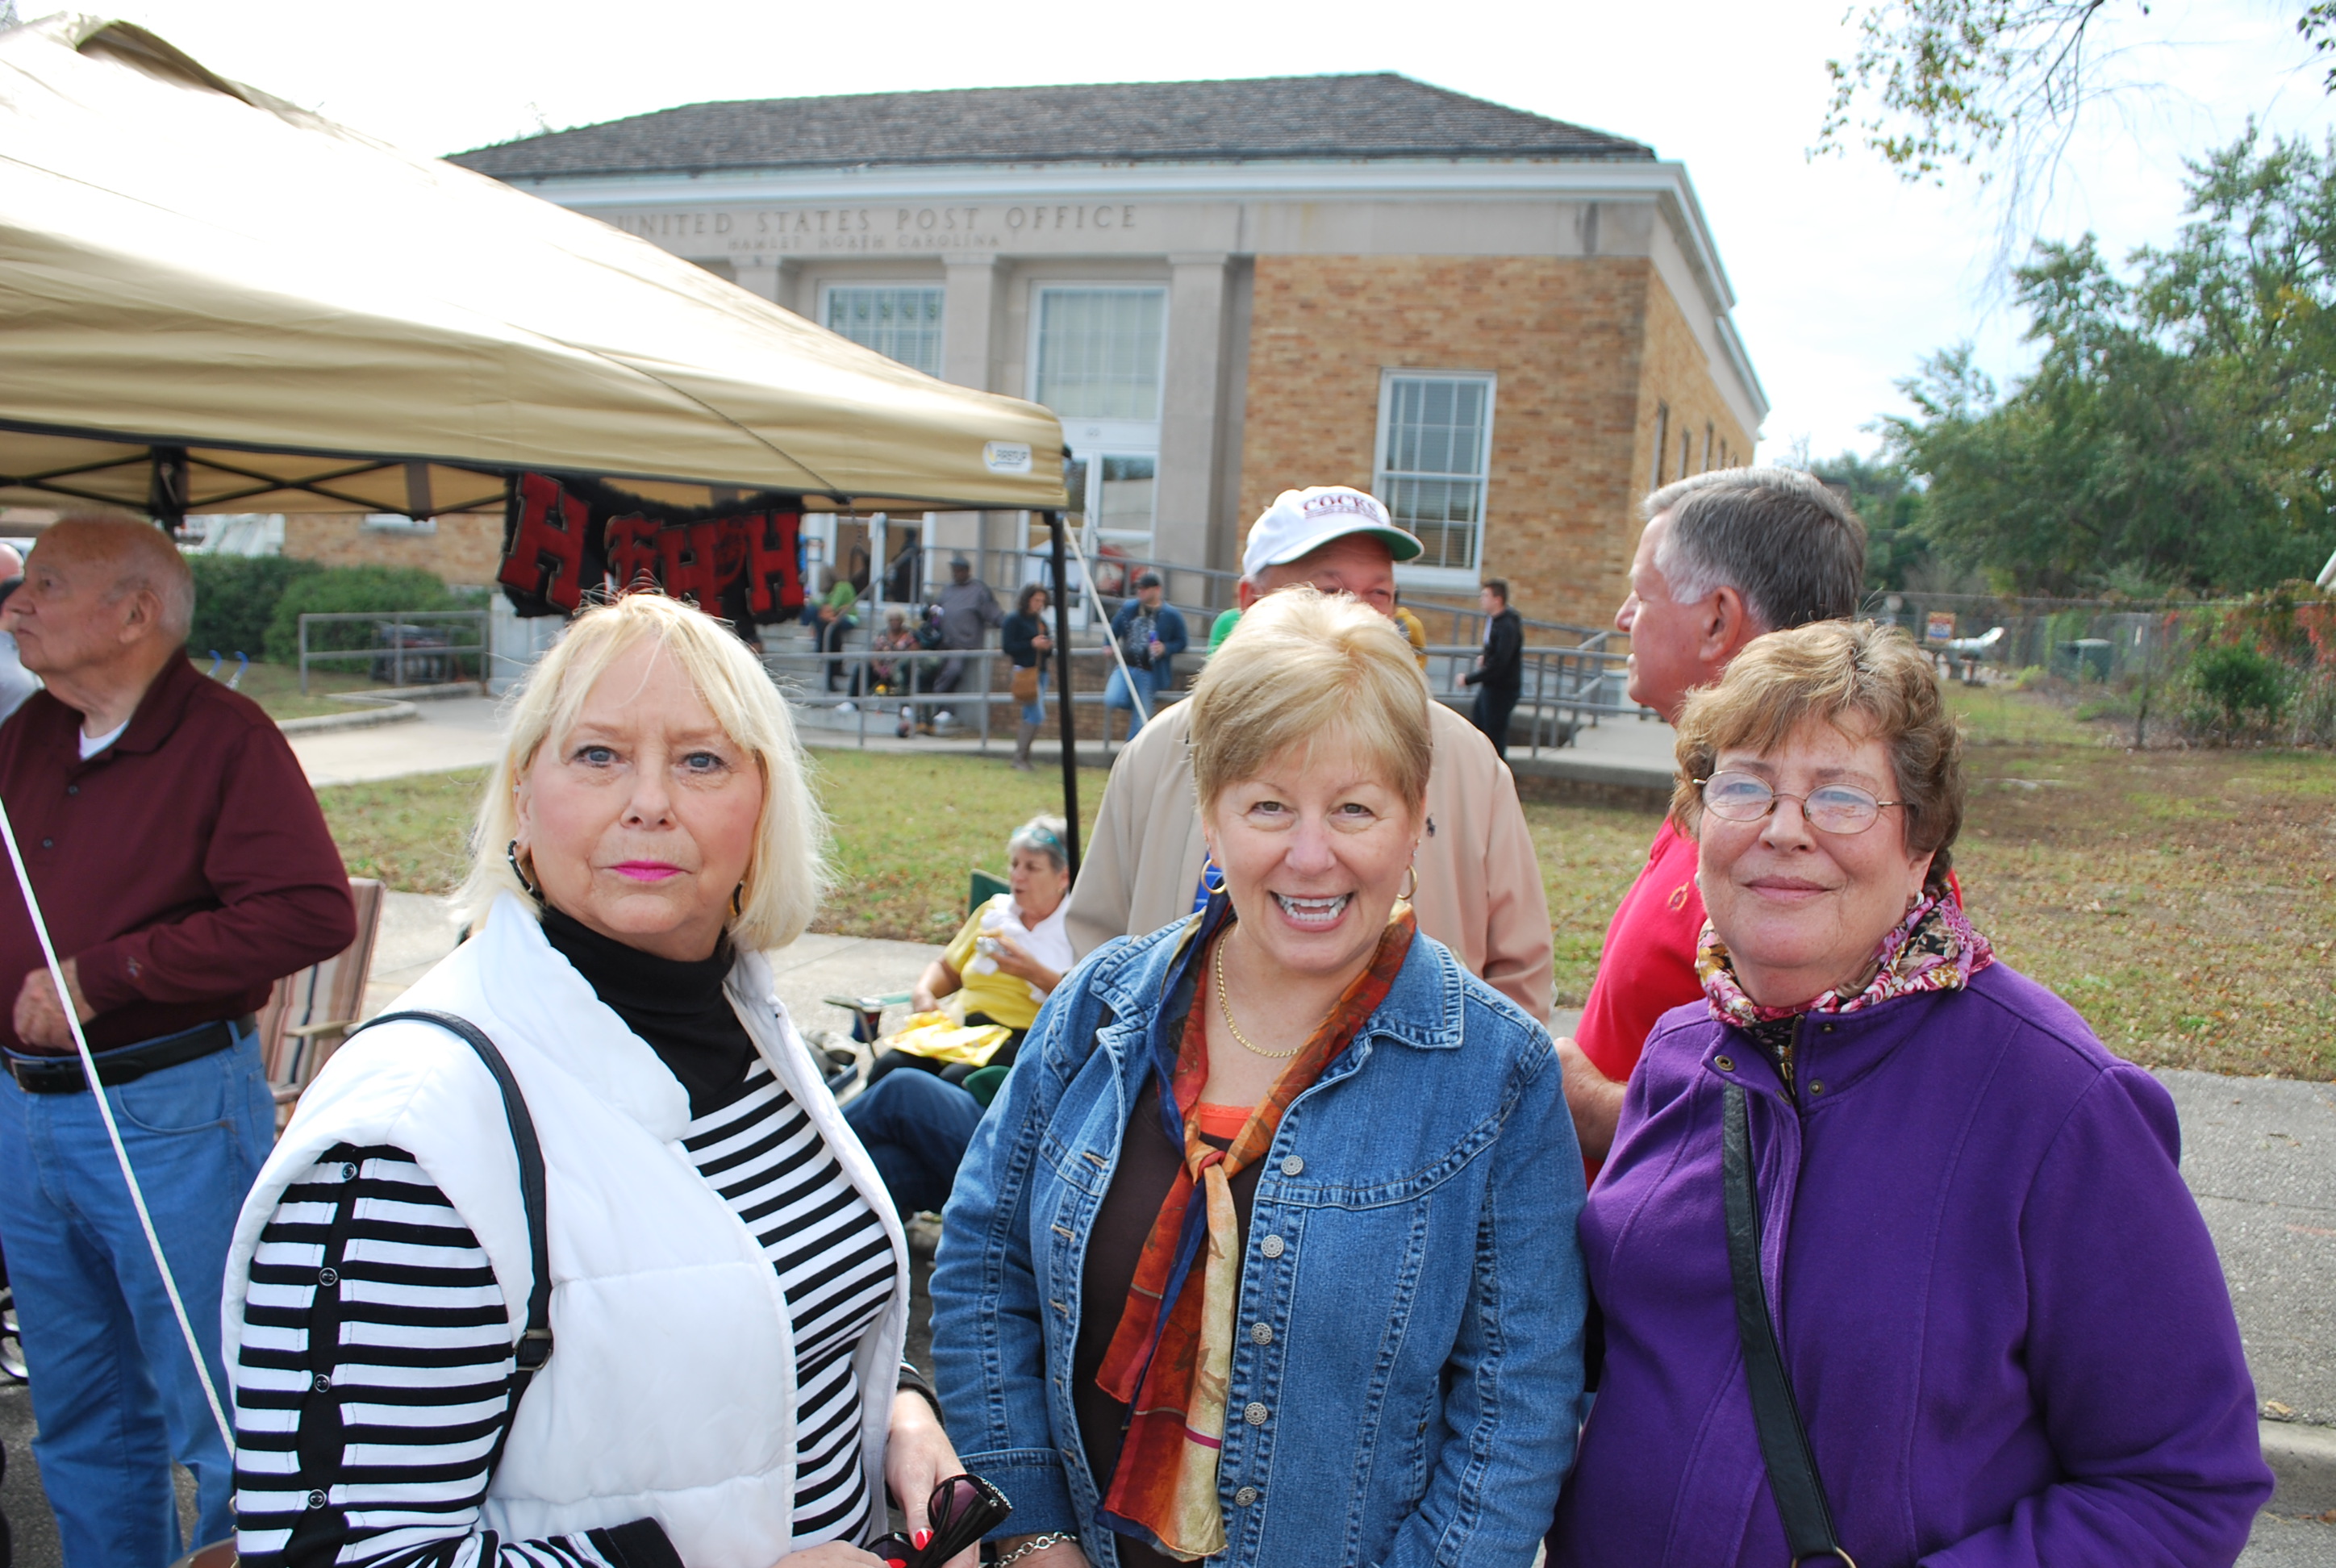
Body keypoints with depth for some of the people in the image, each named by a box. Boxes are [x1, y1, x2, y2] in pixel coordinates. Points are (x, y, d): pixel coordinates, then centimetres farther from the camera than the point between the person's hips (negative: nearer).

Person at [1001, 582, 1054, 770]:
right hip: (1024, 671, -8)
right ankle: (1019, 758, -6)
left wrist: (1048, 646, 0)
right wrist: (1032, 644, -17)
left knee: (1030, 716, 10)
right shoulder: (1014, 620, -4)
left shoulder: (1041, 622, 17)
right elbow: (1007, 646, -12)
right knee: (1037, 715, -14)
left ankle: (1022, 757, 17)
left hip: (1040, 672, 8)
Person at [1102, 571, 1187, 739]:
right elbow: (1114, 630, 17)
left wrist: (1165, 648, -18)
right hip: (1126, 666, 3)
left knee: (1140, 720, 1)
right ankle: (1135, 704, 11)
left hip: (1150, 673, -3)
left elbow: (1181, 643, 0)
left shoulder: (1172, 615, -6)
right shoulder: (1128, 608, 4)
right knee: (1111, 699, -22)